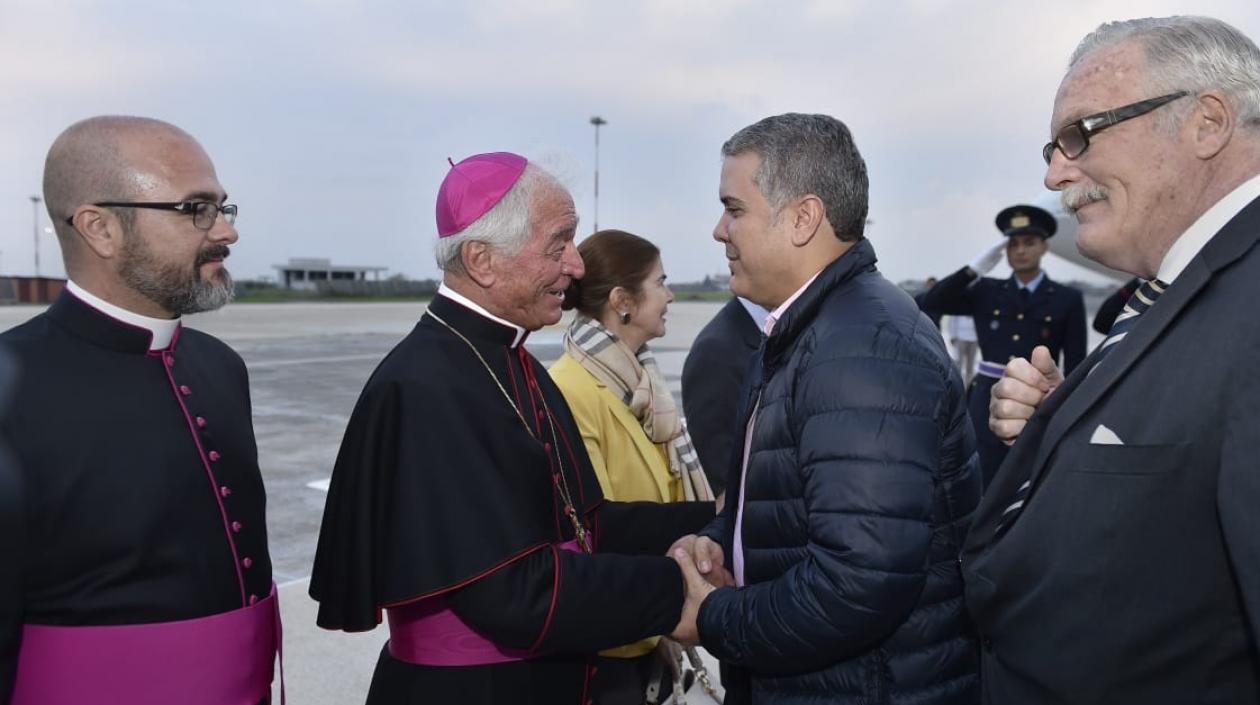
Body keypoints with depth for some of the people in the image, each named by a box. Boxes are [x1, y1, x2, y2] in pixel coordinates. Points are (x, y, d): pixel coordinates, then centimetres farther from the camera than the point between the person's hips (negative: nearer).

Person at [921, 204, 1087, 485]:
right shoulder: (986, 291, 7)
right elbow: (931, 302, -3)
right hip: (988, 404, 1)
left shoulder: (1067, 299, 2)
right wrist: (974, 269, -11)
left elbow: (1075, 365, 0)